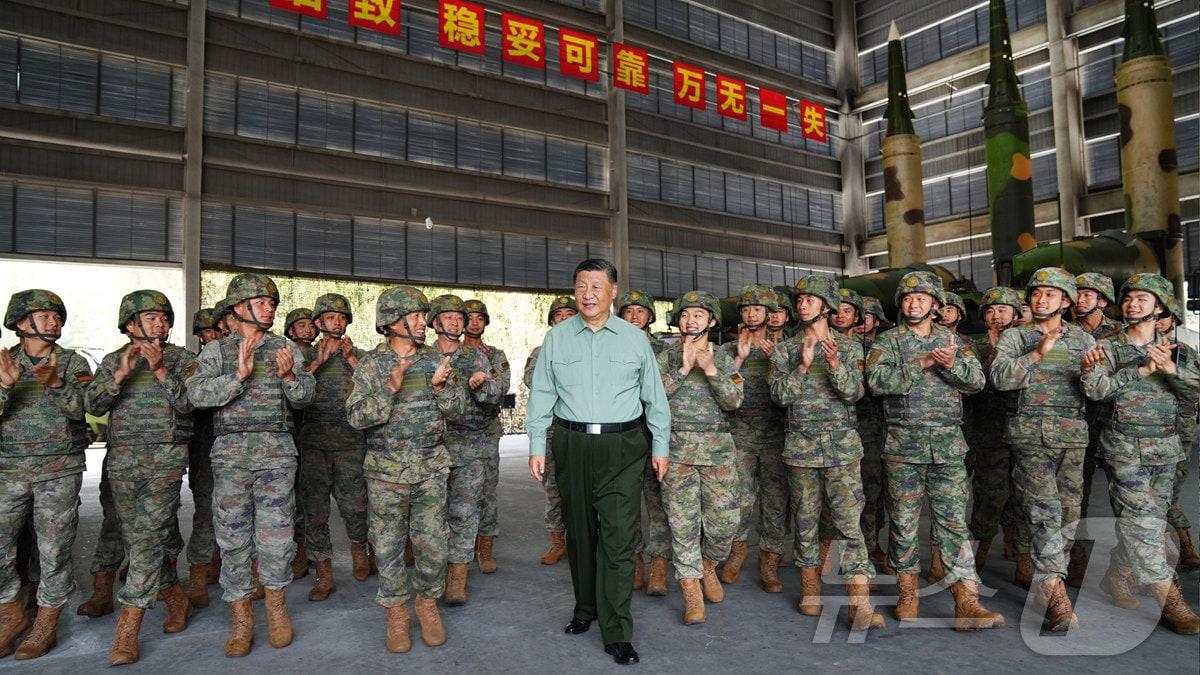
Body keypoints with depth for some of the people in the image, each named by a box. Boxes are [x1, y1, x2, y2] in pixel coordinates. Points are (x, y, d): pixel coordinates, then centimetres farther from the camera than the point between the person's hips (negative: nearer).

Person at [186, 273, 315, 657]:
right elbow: (197, 394, -6)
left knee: (275, 530, -3)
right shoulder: (217, 350, 8)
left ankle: (275, 599, 19)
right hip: (230, 449, 0)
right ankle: (241, 616, 15)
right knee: (232, 533, 3)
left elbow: (305, 397, 4)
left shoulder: (286, 348, 10)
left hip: (277, 450, 0)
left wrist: (289, 375, -14)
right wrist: (238, 375, -18)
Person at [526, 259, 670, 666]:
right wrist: (537, 447, 2)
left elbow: (654, 396, 7)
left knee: (618, 537, -4)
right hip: (572, 445, 2)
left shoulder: (635, 339, 4)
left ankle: (616, 633, 5)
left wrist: (661, 447, 5)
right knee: (579, 532, 13)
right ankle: (585, 608, 33)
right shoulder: (556, 338, 6)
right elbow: (542, 395, 6)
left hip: (622, 448, -1)